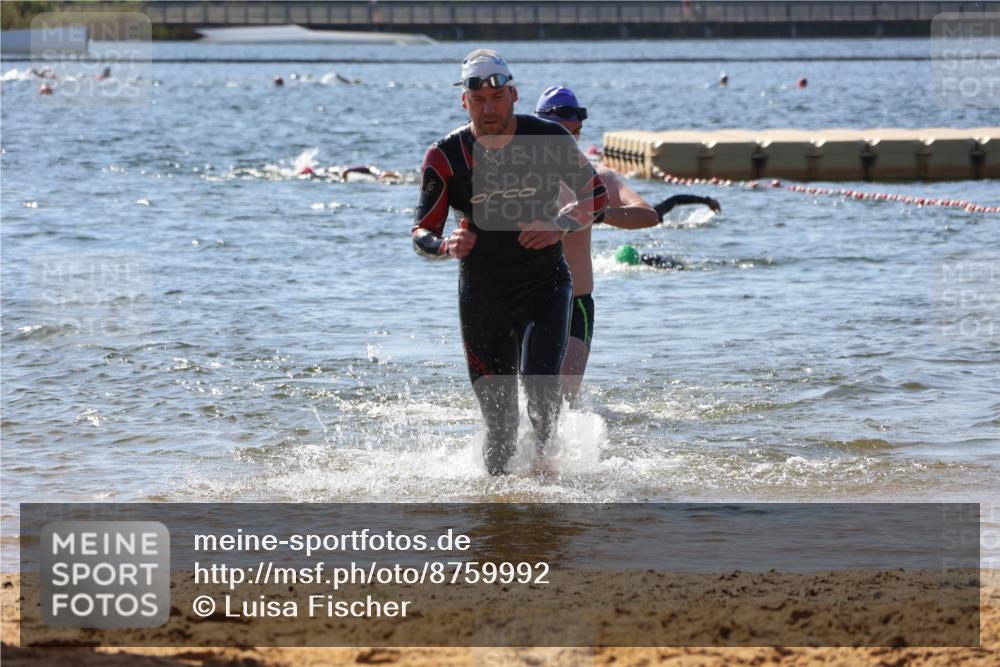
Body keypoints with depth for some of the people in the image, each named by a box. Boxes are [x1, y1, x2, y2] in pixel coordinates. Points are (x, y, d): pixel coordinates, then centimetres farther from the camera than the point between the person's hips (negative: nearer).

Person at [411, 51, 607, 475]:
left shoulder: (550, 140, -7)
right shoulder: (445, 157, -5)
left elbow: (596, 195, 4)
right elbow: (422, 232, -3)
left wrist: (560, 226, -15)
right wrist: (445, 246, -27)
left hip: (543, 285, -1)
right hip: (480, 294, 1)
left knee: (539, 380, -22)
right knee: (498, 420, 3)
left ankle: (546, 456, 4)